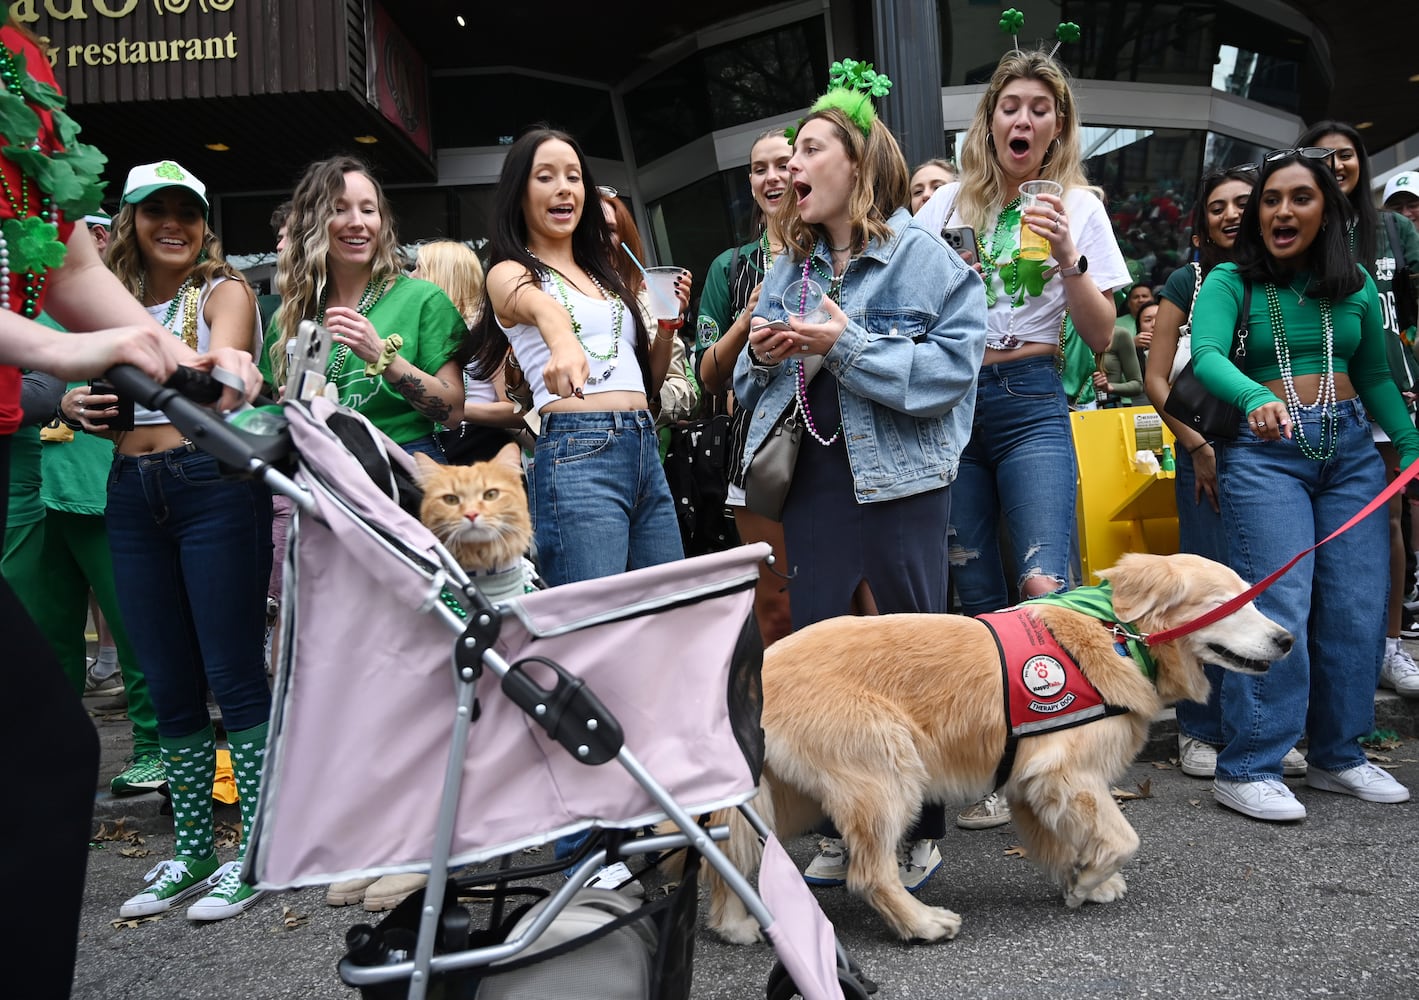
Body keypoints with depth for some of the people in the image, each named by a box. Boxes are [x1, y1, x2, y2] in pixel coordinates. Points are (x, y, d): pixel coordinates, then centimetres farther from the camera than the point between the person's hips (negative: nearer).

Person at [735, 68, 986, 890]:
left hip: (901, 479, -6)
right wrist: (762, 354, -3)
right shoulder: (790, 266, 14)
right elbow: (754, 387, 19)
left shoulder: (921, 254, -4)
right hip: (815, 478, 6)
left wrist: (847, 345, -19)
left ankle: (924, 829, 21)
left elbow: (954, 363, -15)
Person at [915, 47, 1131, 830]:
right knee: (977, 597, 4)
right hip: (949, 401, 2)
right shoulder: (948, 204, 11)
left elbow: (1101, 336, 2)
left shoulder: (1078, 206, 8)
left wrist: (1069, 260, -12)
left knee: (1042, 586, -17)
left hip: (1030, 403, -2)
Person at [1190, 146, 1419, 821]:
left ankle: (1336, 755, 19)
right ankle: (1247, 768, -4)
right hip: (1265, 450, -5)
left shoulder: (1356, 287, 11)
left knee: (1358, 607, 4)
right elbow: (1206, 355, -21)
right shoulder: (1230, 281, -3)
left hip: (1351, 449, 5)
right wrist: (1255, 397, -40)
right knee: (1279, 607, -12)